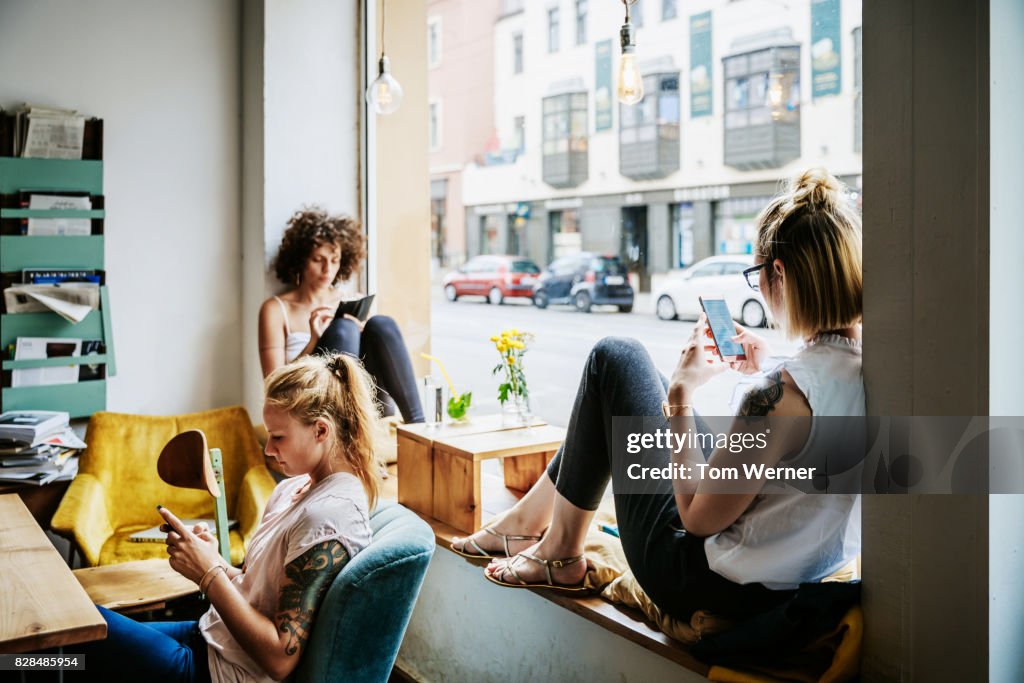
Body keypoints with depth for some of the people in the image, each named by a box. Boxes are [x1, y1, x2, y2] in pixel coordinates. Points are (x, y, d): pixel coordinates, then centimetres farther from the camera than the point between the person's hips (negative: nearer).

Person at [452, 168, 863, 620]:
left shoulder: (787, 390, -31)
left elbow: (698, 516, -22)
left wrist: (680, 394, -15)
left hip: (704, 586, -8)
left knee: (615, 358, 2)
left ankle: (560, 552, 15)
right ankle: (528, 517, 32)